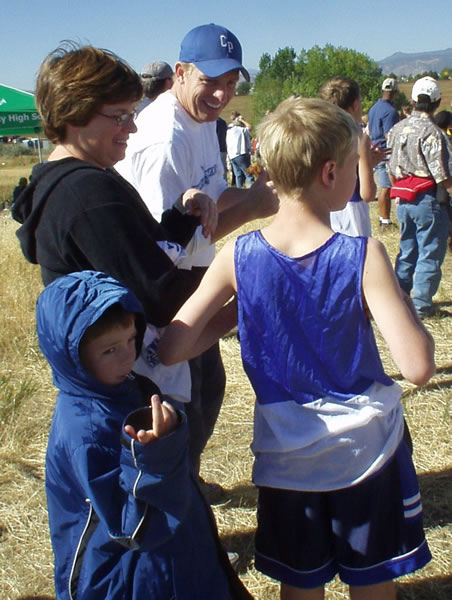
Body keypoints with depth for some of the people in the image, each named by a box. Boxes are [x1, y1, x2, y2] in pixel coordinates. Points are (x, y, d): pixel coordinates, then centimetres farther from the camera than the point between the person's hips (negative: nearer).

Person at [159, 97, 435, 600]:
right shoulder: (363, 256, -20)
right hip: (366, 451, -2)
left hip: (288, 459, 2)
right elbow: (418, 366, -23)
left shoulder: (237, 257, -13)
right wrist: (400, 299, -6)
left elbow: (171, 349, -13)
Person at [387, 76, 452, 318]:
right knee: (430, 253, 4)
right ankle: (421, 305, 8)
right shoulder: (431, 132, -18)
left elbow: (392, 168, 12)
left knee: (407, 249, 19)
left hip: (404, 200, 7)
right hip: (428, 200, -7)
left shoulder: (397, 128, 6)